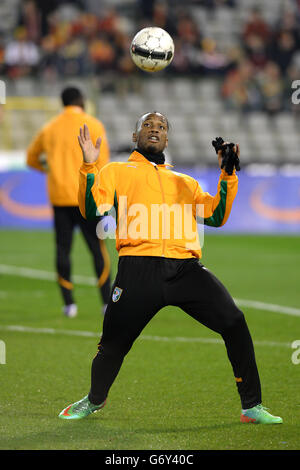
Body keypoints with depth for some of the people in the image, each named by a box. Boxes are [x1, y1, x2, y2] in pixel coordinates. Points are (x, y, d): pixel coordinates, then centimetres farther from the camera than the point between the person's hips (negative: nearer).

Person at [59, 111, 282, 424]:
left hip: (186, 268, 2)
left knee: (234, 323, -13)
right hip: (139, 268, -2)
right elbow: (92, 211, 4)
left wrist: (228, 176, 10)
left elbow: (216, 217, 18)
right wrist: (89, 168, -7)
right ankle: (94, 400, 30)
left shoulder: (185, 182, 28)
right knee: (113, 342, -1)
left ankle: (252, 406, -5)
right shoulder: (117, 172, 19)